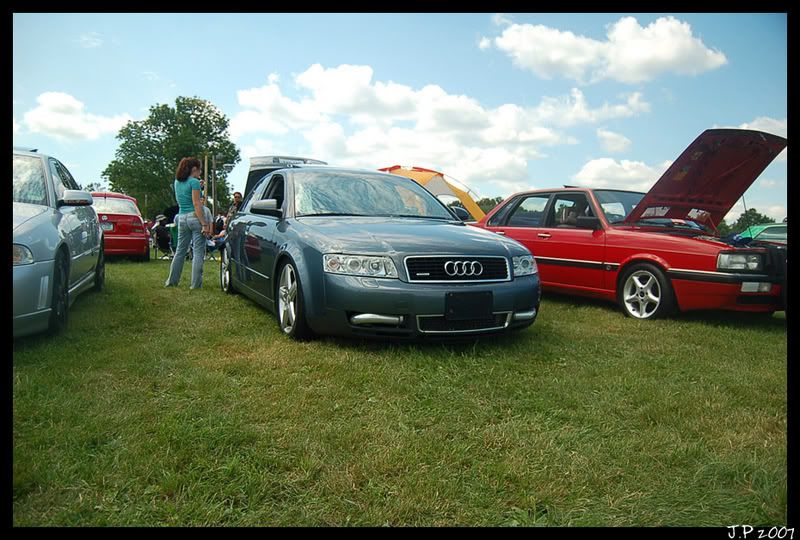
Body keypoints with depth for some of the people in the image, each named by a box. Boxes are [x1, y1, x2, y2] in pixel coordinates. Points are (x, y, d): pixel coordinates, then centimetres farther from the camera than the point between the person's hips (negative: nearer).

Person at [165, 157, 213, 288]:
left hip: (182, 218, 7)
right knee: (198, 252, -2)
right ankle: (195, 284, -3)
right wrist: (204, 224, -17)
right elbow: (196, 204, -15)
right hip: (195, 217, -7)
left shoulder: (177, 182, 14)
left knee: (180, 251, 16)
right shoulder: (194, 182, -9)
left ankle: (172, 281, 21)